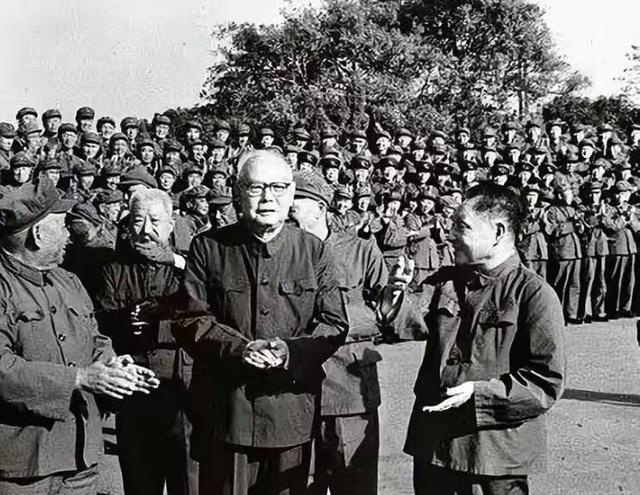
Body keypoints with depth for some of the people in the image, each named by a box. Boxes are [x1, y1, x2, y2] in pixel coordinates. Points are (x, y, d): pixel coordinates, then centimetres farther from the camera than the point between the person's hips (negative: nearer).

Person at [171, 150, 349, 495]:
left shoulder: (313, 251, 5)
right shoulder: (208, 248, 2)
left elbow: (334, 324, 3)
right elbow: (190, 320, -2)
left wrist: (292, 350, -16)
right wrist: (238, 347, -18)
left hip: (292, 411, 1)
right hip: (225, 410, -1)